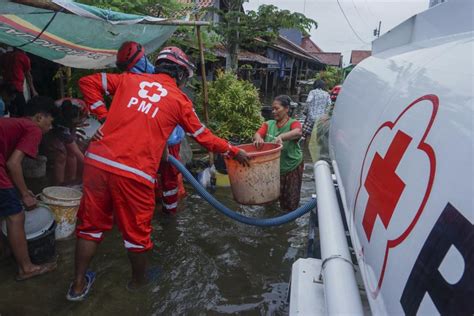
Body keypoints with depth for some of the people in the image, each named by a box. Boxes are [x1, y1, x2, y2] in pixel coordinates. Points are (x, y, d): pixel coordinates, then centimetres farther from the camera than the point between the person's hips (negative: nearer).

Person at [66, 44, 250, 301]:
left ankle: (78, 285, 35)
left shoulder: (130, 79, 13)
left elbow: (88, 82, 14)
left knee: (91, 224, 20)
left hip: (97, 160, 4)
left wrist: (104, 116, 12)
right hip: (134, 172, -4)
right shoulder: (179, 100, 5)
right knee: (136, 231, 16)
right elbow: (203, 137, 11)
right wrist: (233, 151, 24)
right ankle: (139, 280, 39)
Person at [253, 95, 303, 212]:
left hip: (292, 168, -3)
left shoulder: (293, 123, -10)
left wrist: (281, 137, -51)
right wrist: (258, 138, -40)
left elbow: (297, 132, -33)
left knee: (290, 203, 11)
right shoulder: (268, 124, 1)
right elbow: (257, 134, -15)